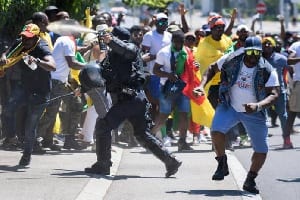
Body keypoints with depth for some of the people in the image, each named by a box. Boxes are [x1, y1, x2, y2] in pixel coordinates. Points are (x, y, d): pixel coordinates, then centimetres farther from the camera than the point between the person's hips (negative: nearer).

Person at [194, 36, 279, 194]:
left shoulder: (268, 71, -17)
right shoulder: (231, 60, -13)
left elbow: (274, 94, -21)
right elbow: (212, 69, 5)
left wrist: (258, 106, -38)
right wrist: (202, 86, -9)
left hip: (254, 114, 0)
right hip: (229, 107, 0)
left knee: (261, 149, -1)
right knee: (216, 130, -28)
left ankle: (250, 181, 23)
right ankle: (222, 166, -4)